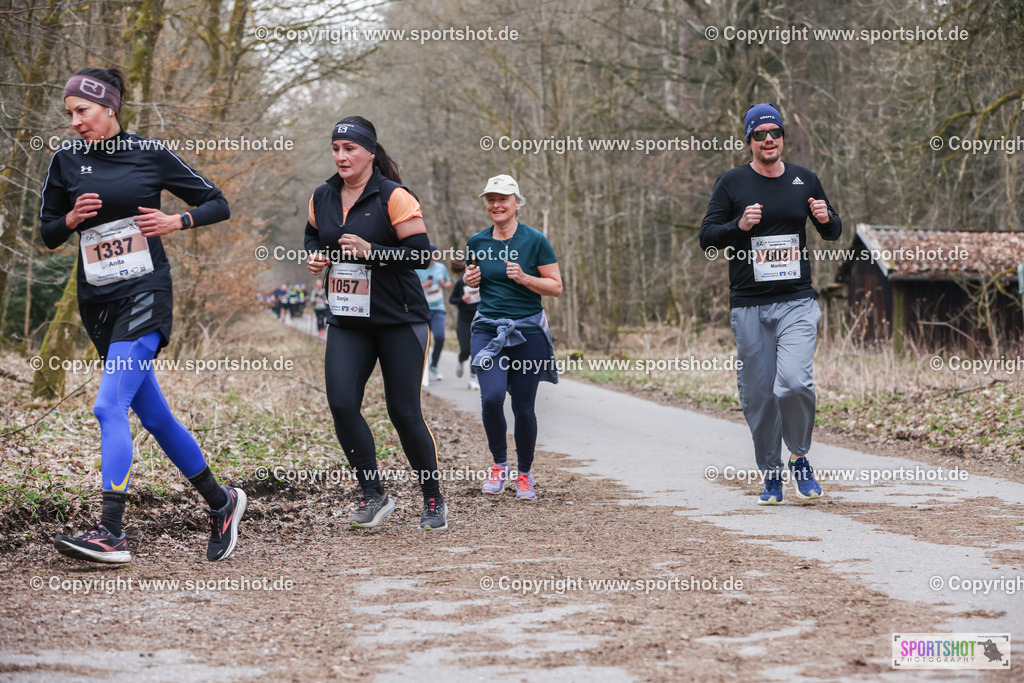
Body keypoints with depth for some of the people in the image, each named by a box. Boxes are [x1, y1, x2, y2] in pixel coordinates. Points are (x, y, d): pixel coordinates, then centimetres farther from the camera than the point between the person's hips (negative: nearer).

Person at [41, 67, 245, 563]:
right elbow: (48, 234, 14)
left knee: (109, 406, -19)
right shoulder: (66, 163, 8)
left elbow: (217, 205, 6)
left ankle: (111, 533, -22)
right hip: (97, 301, 5)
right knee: (153, 415, 10)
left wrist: (176, 221, -11)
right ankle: (220, 502, 26)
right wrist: (73, 218, -6)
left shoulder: (150, 154, -1)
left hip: (145, 294, -5)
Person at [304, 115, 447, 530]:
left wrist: (370, 251, -24)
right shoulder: (322, 198, 6)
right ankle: (373, 496, 3)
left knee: (404, 413, -2)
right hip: (346, 322, 5)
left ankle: (433, 500, 16)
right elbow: (313, 234, 26)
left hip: (399, 321, -5)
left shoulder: (393, 197, -11)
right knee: (341, 404, -11)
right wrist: (314, 255, 5)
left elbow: (421, 255, -15)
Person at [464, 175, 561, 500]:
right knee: (491, 397, -18)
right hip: (487, 329, 2)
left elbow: (556, 287, -3)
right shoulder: (477, 242, 6)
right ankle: (499, 464, 5)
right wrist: (470, 279, 0)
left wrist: (524, 278, -18)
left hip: (528, 330, -2)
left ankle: (524, 474, 22)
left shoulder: (535, 240, -4)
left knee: (523, 407, 1)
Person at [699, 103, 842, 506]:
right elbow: (707, 238, 0)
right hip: (748, 306, 0)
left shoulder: (804, 181, 10)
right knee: (757, 395, 3)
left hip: (797, 302, 0)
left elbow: (833, 233, 19)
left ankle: (800, 457, 5)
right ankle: (771, 475, 19)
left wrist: (826, 219, -4)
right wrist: (739, 225, -19)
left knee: (794, 382, -19)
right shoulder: (732, 183, 4)